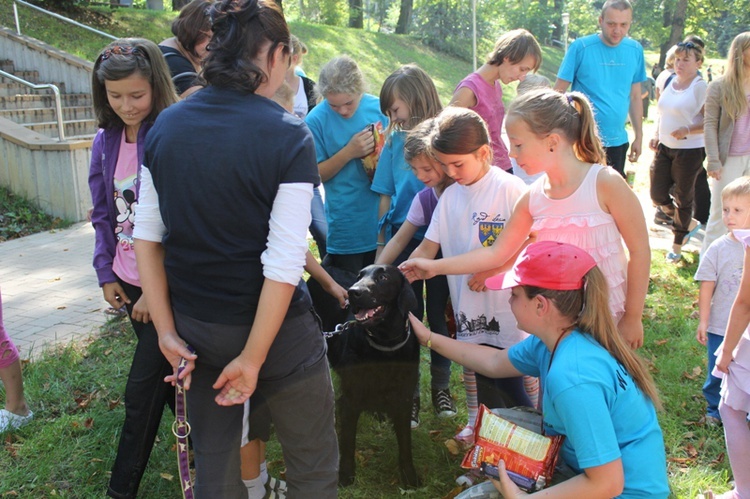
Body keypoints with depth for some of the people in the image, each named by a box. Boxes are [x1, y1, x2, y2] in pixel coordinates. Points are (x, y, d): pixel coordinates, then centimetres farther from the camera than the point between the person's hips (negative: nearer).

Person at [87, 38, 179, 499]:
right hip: (128, 283, 6)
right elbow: (103, 214, 12)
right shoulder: (106, 141, 4)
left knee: (142, 390, 0)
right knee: (164, 374, 19)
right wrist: (106, 274, 5)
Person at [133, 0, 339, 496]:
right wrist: (253, 357, -13)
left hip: (195, 326, 5)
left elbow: (147, 237, 0)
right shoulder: (289, 136, -17)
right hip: (271, 326, -5)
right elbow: (284, 264, -20)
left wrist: (167, 330, 3)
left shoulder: (165, 126, -2)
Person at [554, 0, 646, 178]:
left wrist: (639, 136, 11)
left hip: (618, 141, 4)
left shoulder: (635, 50, 3)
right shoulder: (580, 47, -10)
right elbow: (558, 92, -7)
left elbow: (635, 96, 11)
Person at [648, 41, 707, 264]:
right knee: (658, 195, 8)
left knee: (682, 199, 6)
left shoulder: (701, 87, -12)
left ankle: (677, 246, 23)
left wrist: (688, 130, -29)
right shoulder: (670, 82, 8)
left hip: (690, 151, -7)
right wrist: (656, 135, 6)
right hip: (664, 148, 7)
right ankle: (690, 224, 34)